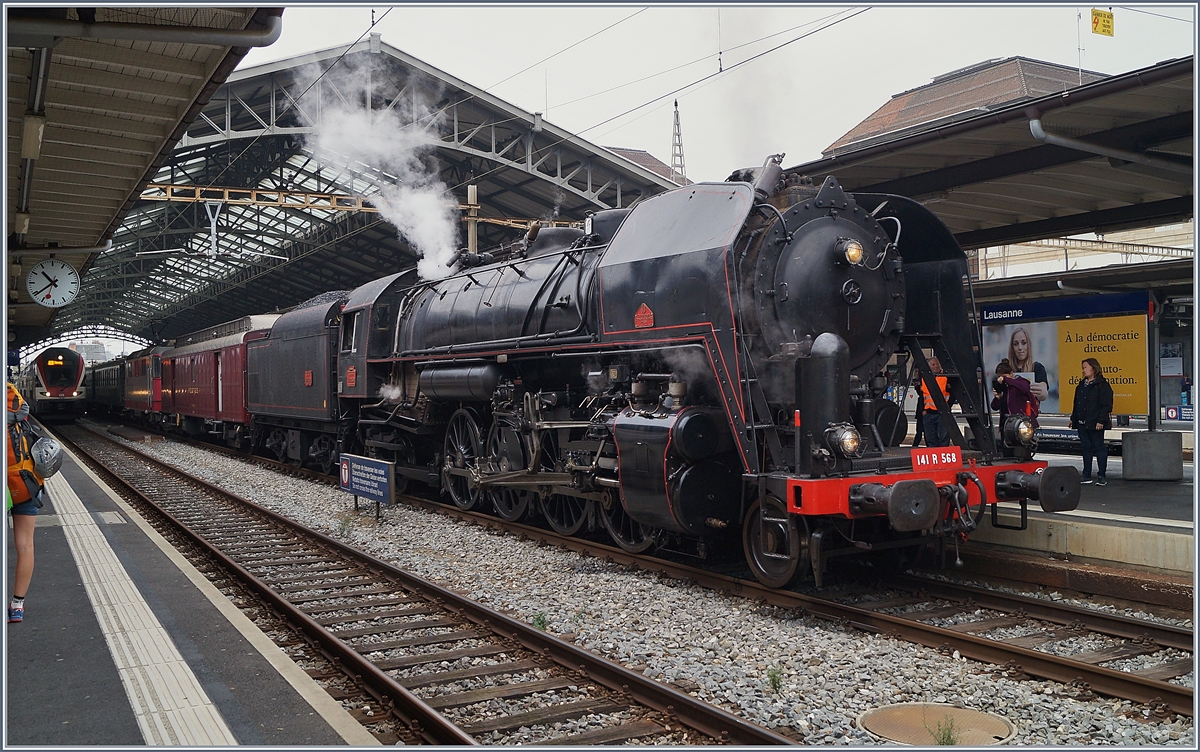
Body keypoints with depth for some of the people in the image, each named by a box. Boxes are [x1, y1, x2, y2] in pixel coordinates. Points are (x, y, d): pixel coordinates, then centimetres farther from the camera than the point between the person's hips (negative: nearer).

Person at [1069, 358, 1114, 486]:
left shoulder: (1102, 385, -7)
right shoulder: (1081, 385, 16)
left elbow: (1106, 405, -12)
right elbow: (1076, 404, 22)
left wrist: (1101, 421, -19)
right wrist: (1073, 419, 19)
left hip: (1095, 424, -8)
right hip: (1082, 423, 8)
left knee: (1099, 448, -2)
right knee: (1086, 448, 10)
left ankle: (1101, 476, 2)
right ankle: (1087, 475, 15)